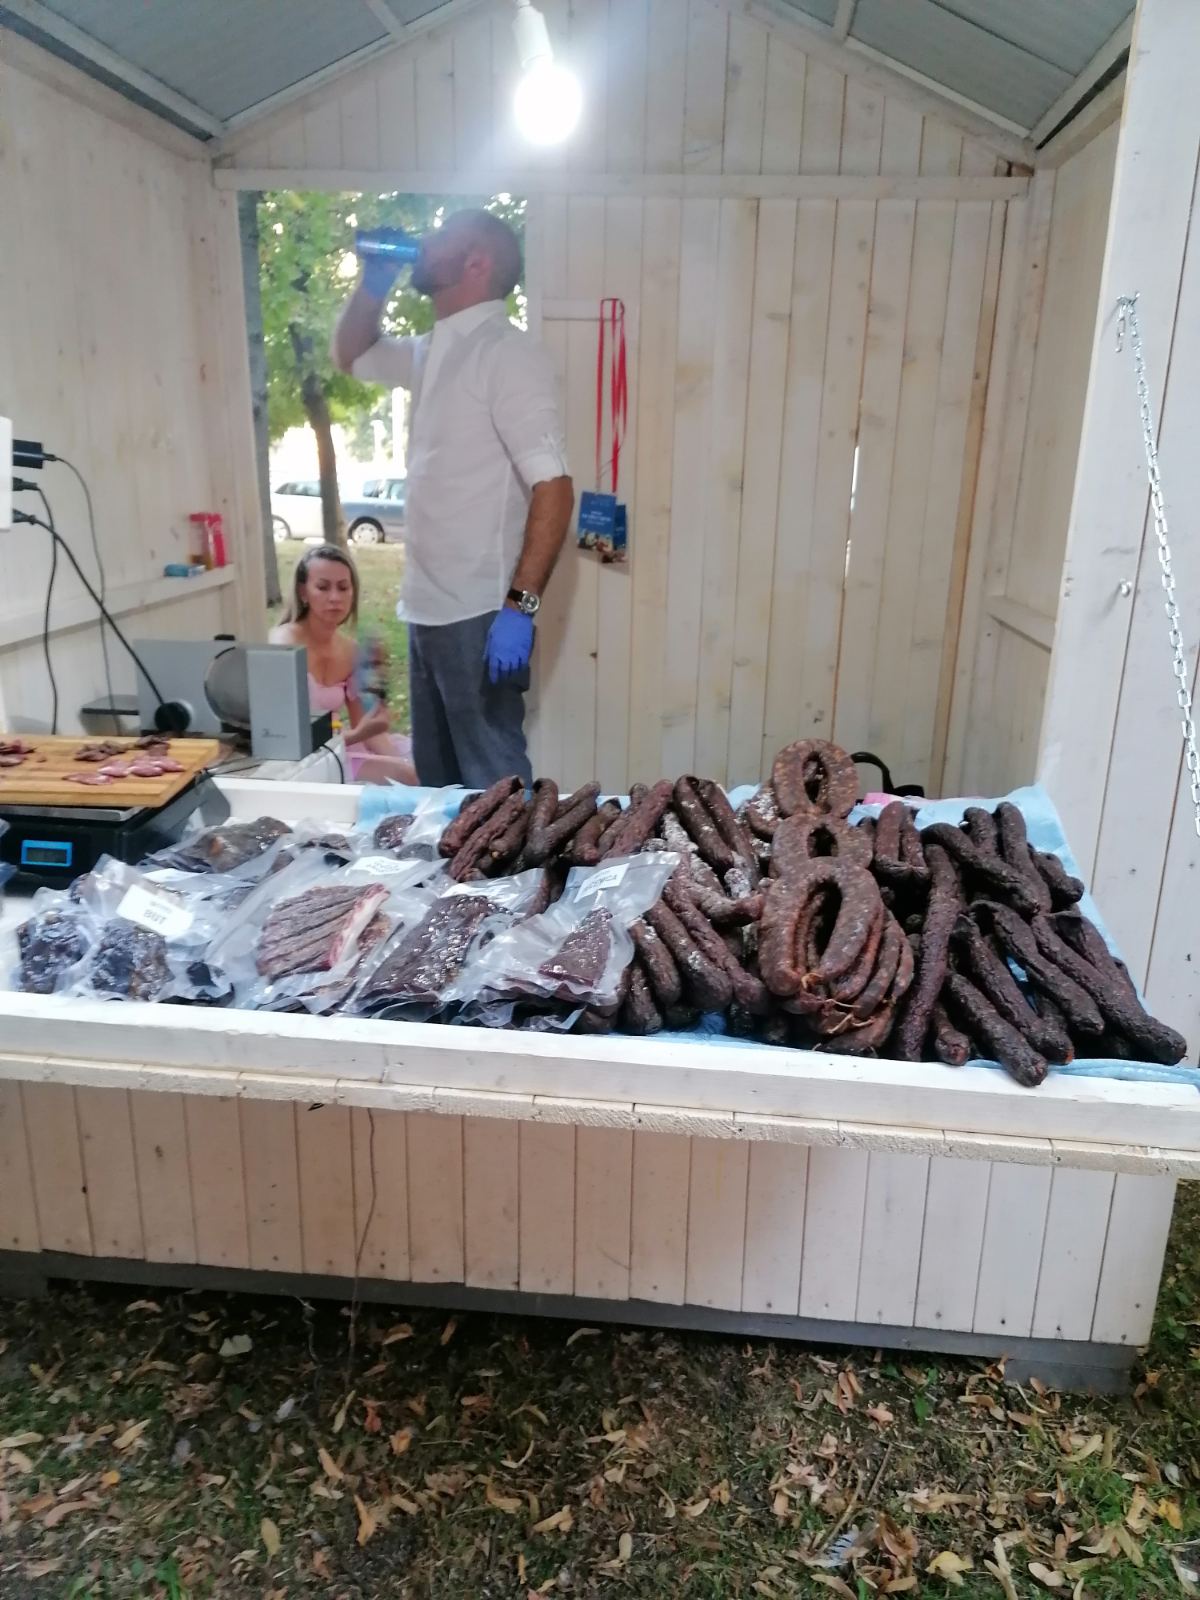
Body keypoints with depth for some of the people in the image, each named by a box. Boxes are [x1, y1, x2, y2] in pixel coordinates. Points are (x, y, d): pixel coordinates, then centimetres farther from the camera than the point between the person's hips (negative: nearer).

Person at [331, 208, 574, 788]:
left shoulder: (508, 354, -12)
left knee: (491, 783, -1)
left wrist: (520, 606, -25)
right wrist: (374, 281, 16)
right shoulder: (430, 353, 14)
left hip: (479, 615, -9)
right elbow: (350, 356, 33)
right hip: (428, 608, 9)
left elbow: (553, 488, -19)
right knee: (436, 777, 18)